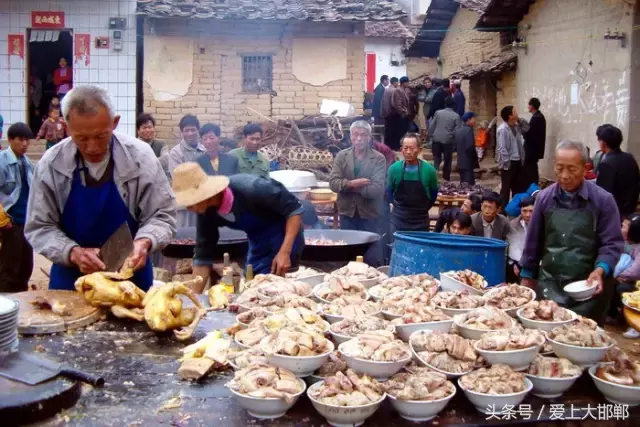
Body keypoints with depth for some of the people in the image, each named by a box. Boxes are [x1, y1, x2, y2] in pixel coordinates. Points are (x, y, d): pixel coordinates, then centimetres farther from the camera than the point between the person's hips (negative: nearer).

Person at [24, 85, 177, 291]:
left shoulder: (140, 157, -15)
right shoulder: (51, 164, -12)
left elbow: (162, 216, -9)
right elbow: (39, 228, -6)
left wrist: (143, 242, -30)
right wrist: (73, 252, -24)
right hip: (71, 276, 1)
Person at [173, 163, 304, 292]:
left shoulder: (250, 189, -33)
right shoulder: (206, 213, -13)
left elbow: (294, 208, -25)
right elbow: (202, 256, -5)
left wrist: (285, 252, -31)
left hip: (286, 235, -6)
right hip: (258, 241, 6)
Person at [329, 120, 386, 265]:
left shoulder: (378, 159, -5)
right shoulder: (341, 156, 5)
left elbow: (377, 189, -16)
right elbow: (333, 182, -5)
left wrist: (349, 186, -13)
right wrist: (351, 183, -21)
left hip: (369, 215, -3)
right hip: (347, 213, 3)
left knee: (371, 259, 4)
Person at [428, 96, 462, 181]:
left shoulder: (438, 112, 1)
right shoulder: (456, 116, -3)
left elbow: (432, 126, 2)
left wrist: (430, 135, 11)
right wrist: (454, 139, 10)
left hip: (437, 139, 1)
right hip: (448, 140, -1)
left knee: (437, 157, 12)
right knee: (448, 159, 12)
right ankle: (446, 176, 18)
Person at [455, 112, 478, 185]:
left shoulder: (457, 130, 10)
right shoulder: (468, 130, -15)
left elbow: (455, 145, 15)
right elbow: (470, 147, -22)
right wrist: (475, 159, -9)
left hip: (460, 163, 9)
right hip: (468, 163, -9)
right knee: (469, 186, -6)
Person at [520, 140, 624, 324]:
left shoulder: (603, 200, -7)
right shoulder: (544, 198, 3)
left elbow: (612, 243, -7)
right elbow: (533, 240, 9)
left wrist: (600, 270, -24)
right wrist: (527, 276, 12)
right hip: (549, 284, 3)